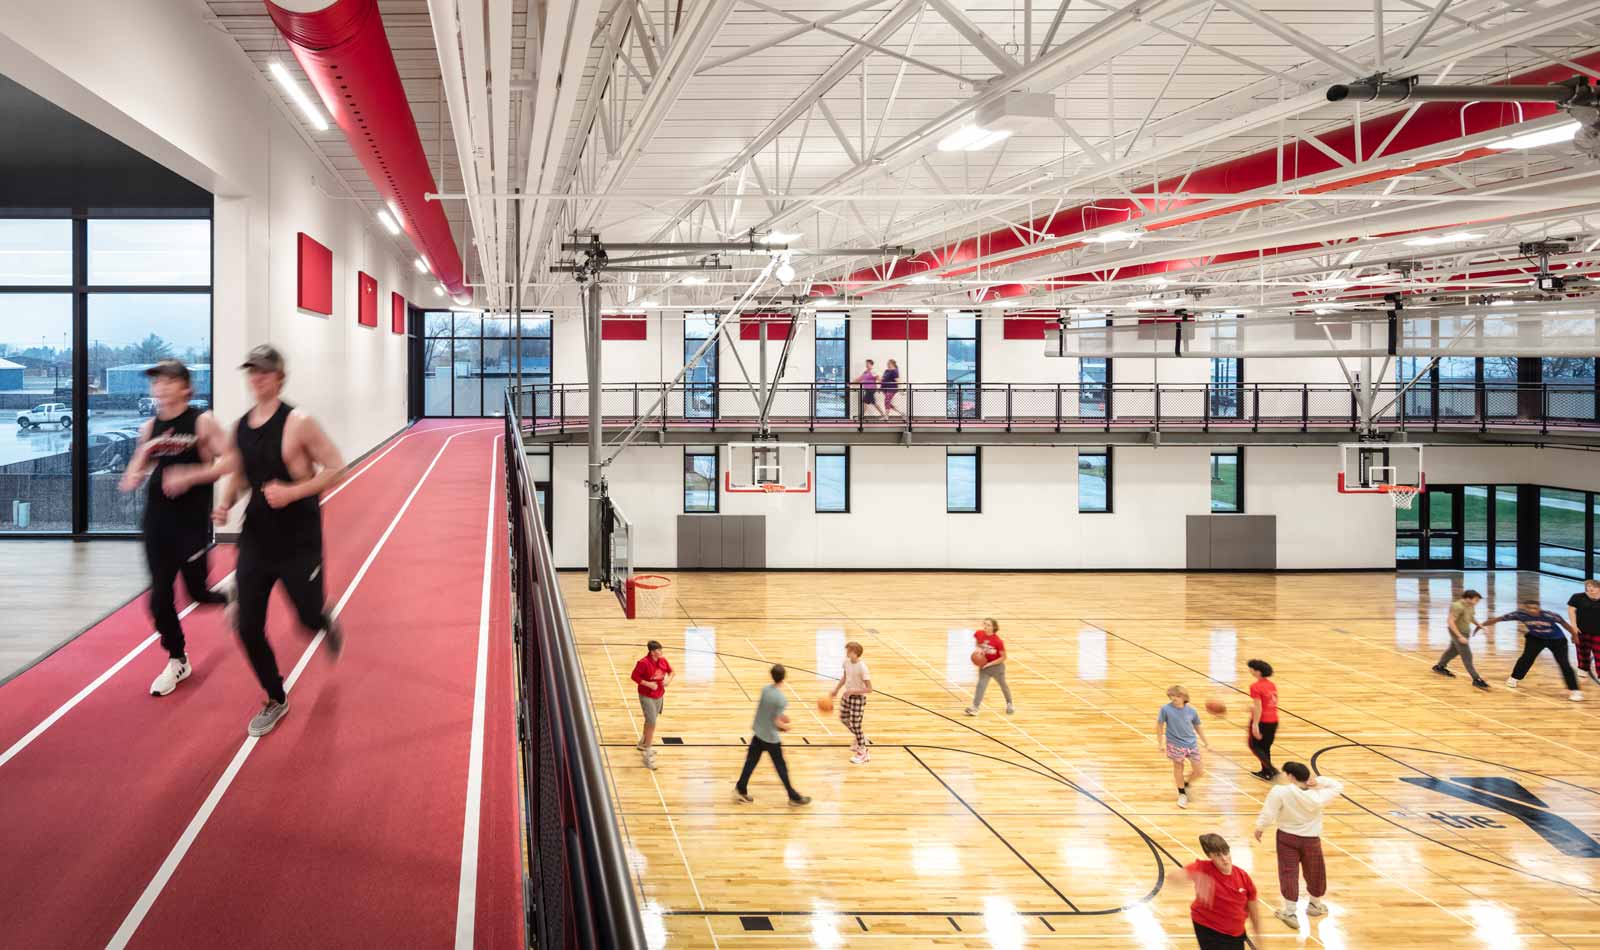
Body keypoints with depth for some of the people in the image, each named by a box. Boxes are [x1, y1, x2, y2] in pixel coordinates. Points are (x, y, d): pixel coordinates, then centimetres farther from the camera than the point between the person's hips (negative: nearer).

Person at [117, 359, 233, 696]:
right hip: (157, 520, 5)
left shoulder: (202, 422, -9)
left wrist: (189, 476, -24)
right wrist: (133, 478, -7)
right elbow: (138, 467, 17)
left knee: (198, 592, 2)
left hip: (192, 520, -5)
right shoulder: (150, 427, 6)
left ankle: (230, 591, 38)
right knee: (160, 598, 5)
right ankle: (177, 661, 24)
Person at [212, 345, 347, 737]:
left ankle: (327, 626, 47)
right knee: (248, 627, 1)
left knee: (308, 617, 7)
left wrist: (292, 492, -24)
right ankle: (276, 700, 21)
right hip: (256, 538, 5)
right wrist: (224, 502, -3)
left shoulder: (298, 423, -15)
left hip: (299, 541, -5)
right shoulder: (241, 426, 3)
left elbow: (335, 468, -13)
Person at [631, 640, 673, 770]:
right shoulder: (643, 663, -22)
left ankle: (642, 744, 46)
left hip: (659, 695, 7)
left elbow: (670, 671, 11)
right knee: (652, 723, -11)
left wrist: (669, 679, -10)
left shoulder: (663, 660, -3)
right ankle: (648, 755, -4)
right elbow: (635, 676, -16)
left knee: (650, 721, 23)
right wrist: (648, 684, -24)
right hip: (646, 697, -7)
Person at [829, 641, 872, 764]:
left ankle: (863, 752, 18)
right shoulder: (846, 662, -6)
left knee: (855, 725, 0)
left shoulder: (862, 668, -28)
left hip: (858, 698, -8)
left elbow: (869, 689, -25)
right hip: (847, 695, 8)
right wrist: (836, 689, 13)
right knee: (843, 718, 20)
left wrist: (853, 691, -30)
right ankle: (860, 737, 45)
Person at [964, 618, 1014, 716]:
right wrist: (978, 648, -11)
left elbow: (1003, 657, -18)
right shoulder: (979, 634, -13)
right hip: (984, 665, 3)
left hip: (996, 666, -3)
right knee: (981, 685, -13)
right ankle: (974, 707, -21)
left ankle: (1009, 704, 42)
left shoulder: (998, 641, -26)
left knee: (1003, 685, 18)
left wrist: (990, 664, -22)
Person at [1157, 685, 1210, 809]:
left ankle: (1185, 784, 32)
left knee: (1200, 771, 4)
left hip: (1191, 744, 3)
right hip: (1175, 745, -3)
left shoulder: (1191, 711, -4)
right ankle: (1182, 794, 30)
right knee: (1178, 768, 8)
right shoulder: (1166, 709, -12)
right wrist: (1160, 743, -3)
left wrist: (1206, 742, 12)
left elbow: (1198, 727, 11)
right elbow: (1159, 725, -3)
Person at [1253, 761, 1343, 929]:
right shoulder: (1318, 795, -11)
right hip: (1311, 840, 2)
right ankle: (1315, 905, 42)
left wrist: (1259, 827, 0)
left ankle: (1290, 912, 2)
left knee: (1289, 874, 4)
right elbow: (1337, 787, 4)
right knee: (1315, 873, 21)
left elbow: (1269, 812, -17)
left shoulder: (1280, 791, -19)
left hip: (1287, 837, -2)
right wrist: (1319, 781, -11)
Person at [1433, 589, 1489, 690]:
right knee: (1467, 656, -8)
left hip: (1465, 631, 10)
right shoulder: (1458, 606, -28)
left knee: (1453, 650, 26)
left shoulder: (1470, 605, -1)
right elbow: (1450, 621, -29)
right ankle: (1476, 679, -6)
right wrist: (1460, 636, -29)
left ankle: (1439, 667, 46)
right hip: (1457, 632, -10)